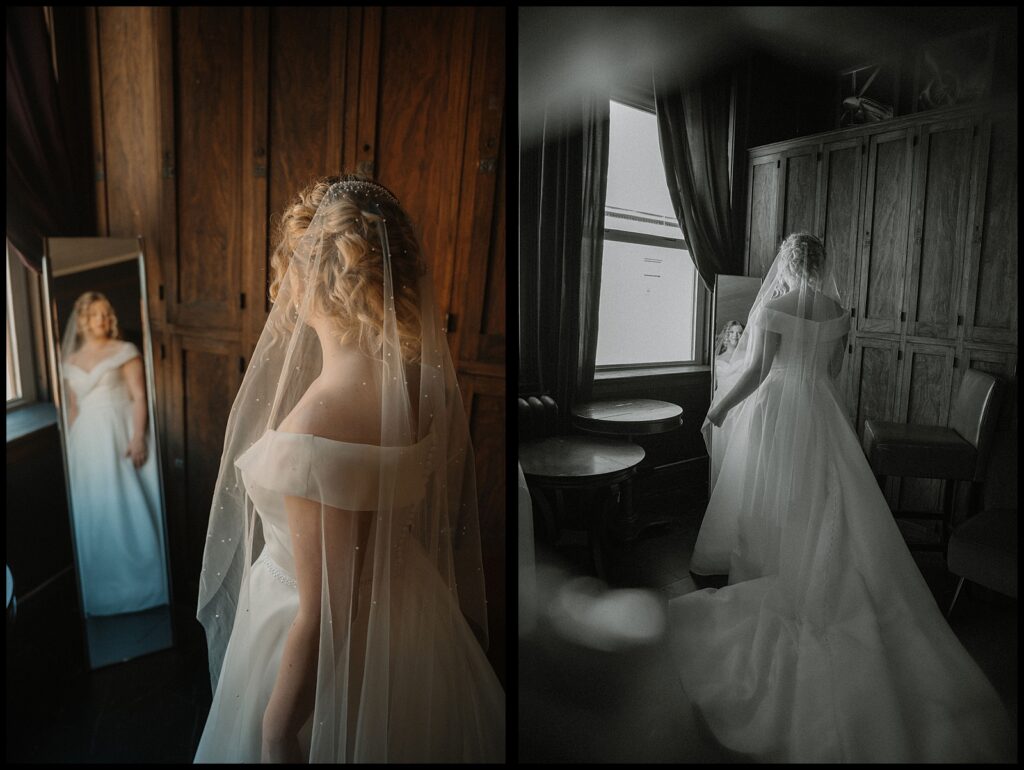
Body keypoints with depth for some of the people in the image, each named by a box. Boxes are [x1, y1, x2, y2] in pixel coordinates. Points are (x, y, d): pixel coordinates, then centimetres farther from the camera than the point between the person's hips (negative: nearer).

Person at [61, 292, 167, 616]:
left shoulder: (125, 351, 1)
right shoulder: (70, 362, 14)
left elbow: (139, 398, -7)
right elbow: (73, 410, 16)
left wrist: (138, 437, -18)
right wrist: (70, 452, 12)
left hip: (121, 435, -4)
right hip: (88, 443, 4)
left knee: (130, 506, -4)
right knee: (95, 513, 7)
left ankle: (141, 582, 6)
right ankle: (105, 588, 19)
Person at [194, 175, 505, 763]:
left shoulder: (313, 433, -35)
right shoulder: (426, 377, -15)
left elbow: (325, 619, -26)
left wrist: (277, 732, -9)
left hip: (341, 650, -6)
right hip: (410, 616, 6)